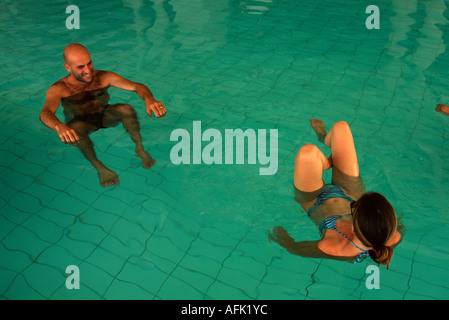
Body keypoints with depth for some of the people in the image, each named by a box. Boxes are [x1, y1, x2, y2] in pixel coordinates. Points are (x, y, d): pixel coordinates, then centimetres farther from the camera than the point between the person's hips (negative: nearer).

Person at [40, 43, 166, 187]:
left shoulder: (103, 77, -20)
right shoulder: (59, 89, -25)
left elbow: (137, 86, -26)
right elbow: (45, 113, -42)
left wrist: (149, 99, -50)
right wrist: (60, 127, -67)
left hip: (104, 116, 2)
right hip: (81, 122, -2)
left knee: (127, 109, -28)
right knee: (75, 128, -38)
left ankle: (140, 149, -13)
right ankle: (100, 168, -26)